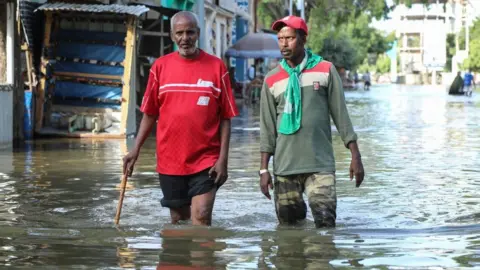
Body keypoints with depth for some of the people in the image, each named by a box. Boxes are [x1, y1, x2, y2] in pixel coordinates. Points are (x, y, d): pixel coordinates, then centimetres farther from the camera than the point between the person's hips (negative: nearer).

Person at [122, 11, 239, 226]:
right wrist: (135, 150, 1)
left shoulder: (216, 67, -2)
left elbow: (225, 118, -1)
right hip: (169, 160, 2)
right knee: (179, 219, 13)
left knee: (201, 218, -10)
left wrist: (223, 159, -8)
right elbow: (150, 113, 9)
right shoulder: (160, 66, 3)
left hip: (206, 161, -2)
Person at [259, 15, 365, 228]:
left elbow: (341, 115, 3)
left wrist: (355, 156, 0)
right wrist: (264, 168, 3)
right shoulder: (272, 80, 7)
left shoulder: (325, 71, 2)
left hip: (321, 165, -2)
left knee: (326, 224, -13)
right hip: (285, 168, 2)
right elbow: (268, 127, 8)